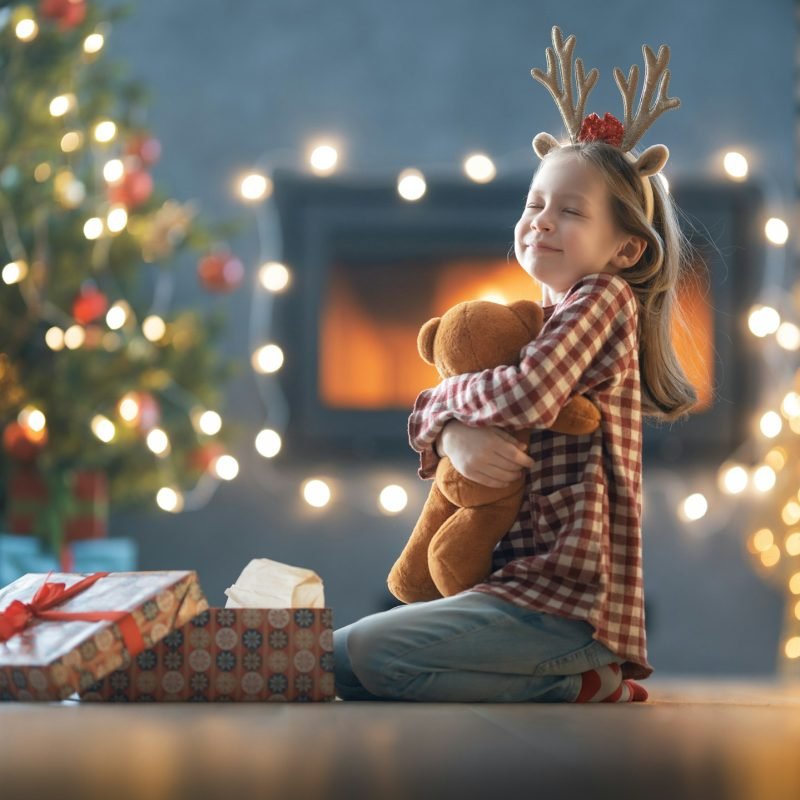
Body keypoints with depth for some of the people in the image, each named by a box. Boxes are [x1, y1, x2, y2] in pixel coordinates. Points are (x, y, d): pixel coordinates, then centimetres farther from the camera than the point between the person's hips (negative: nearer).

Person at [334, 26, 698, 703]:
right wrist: (453, 436, -11)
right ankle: (572, 676, 9)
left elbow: (526, 398, -26)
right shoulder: (540, 317, 18)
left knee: (351, 658, -19)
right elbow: (429, 410, 15)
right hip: (526, 578, 10)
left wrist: (451, 392, -3)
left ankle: (576, 687, -10)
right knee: (349, 652, 17)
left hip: (564, 601, -10)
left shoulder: (602, 299, -9)